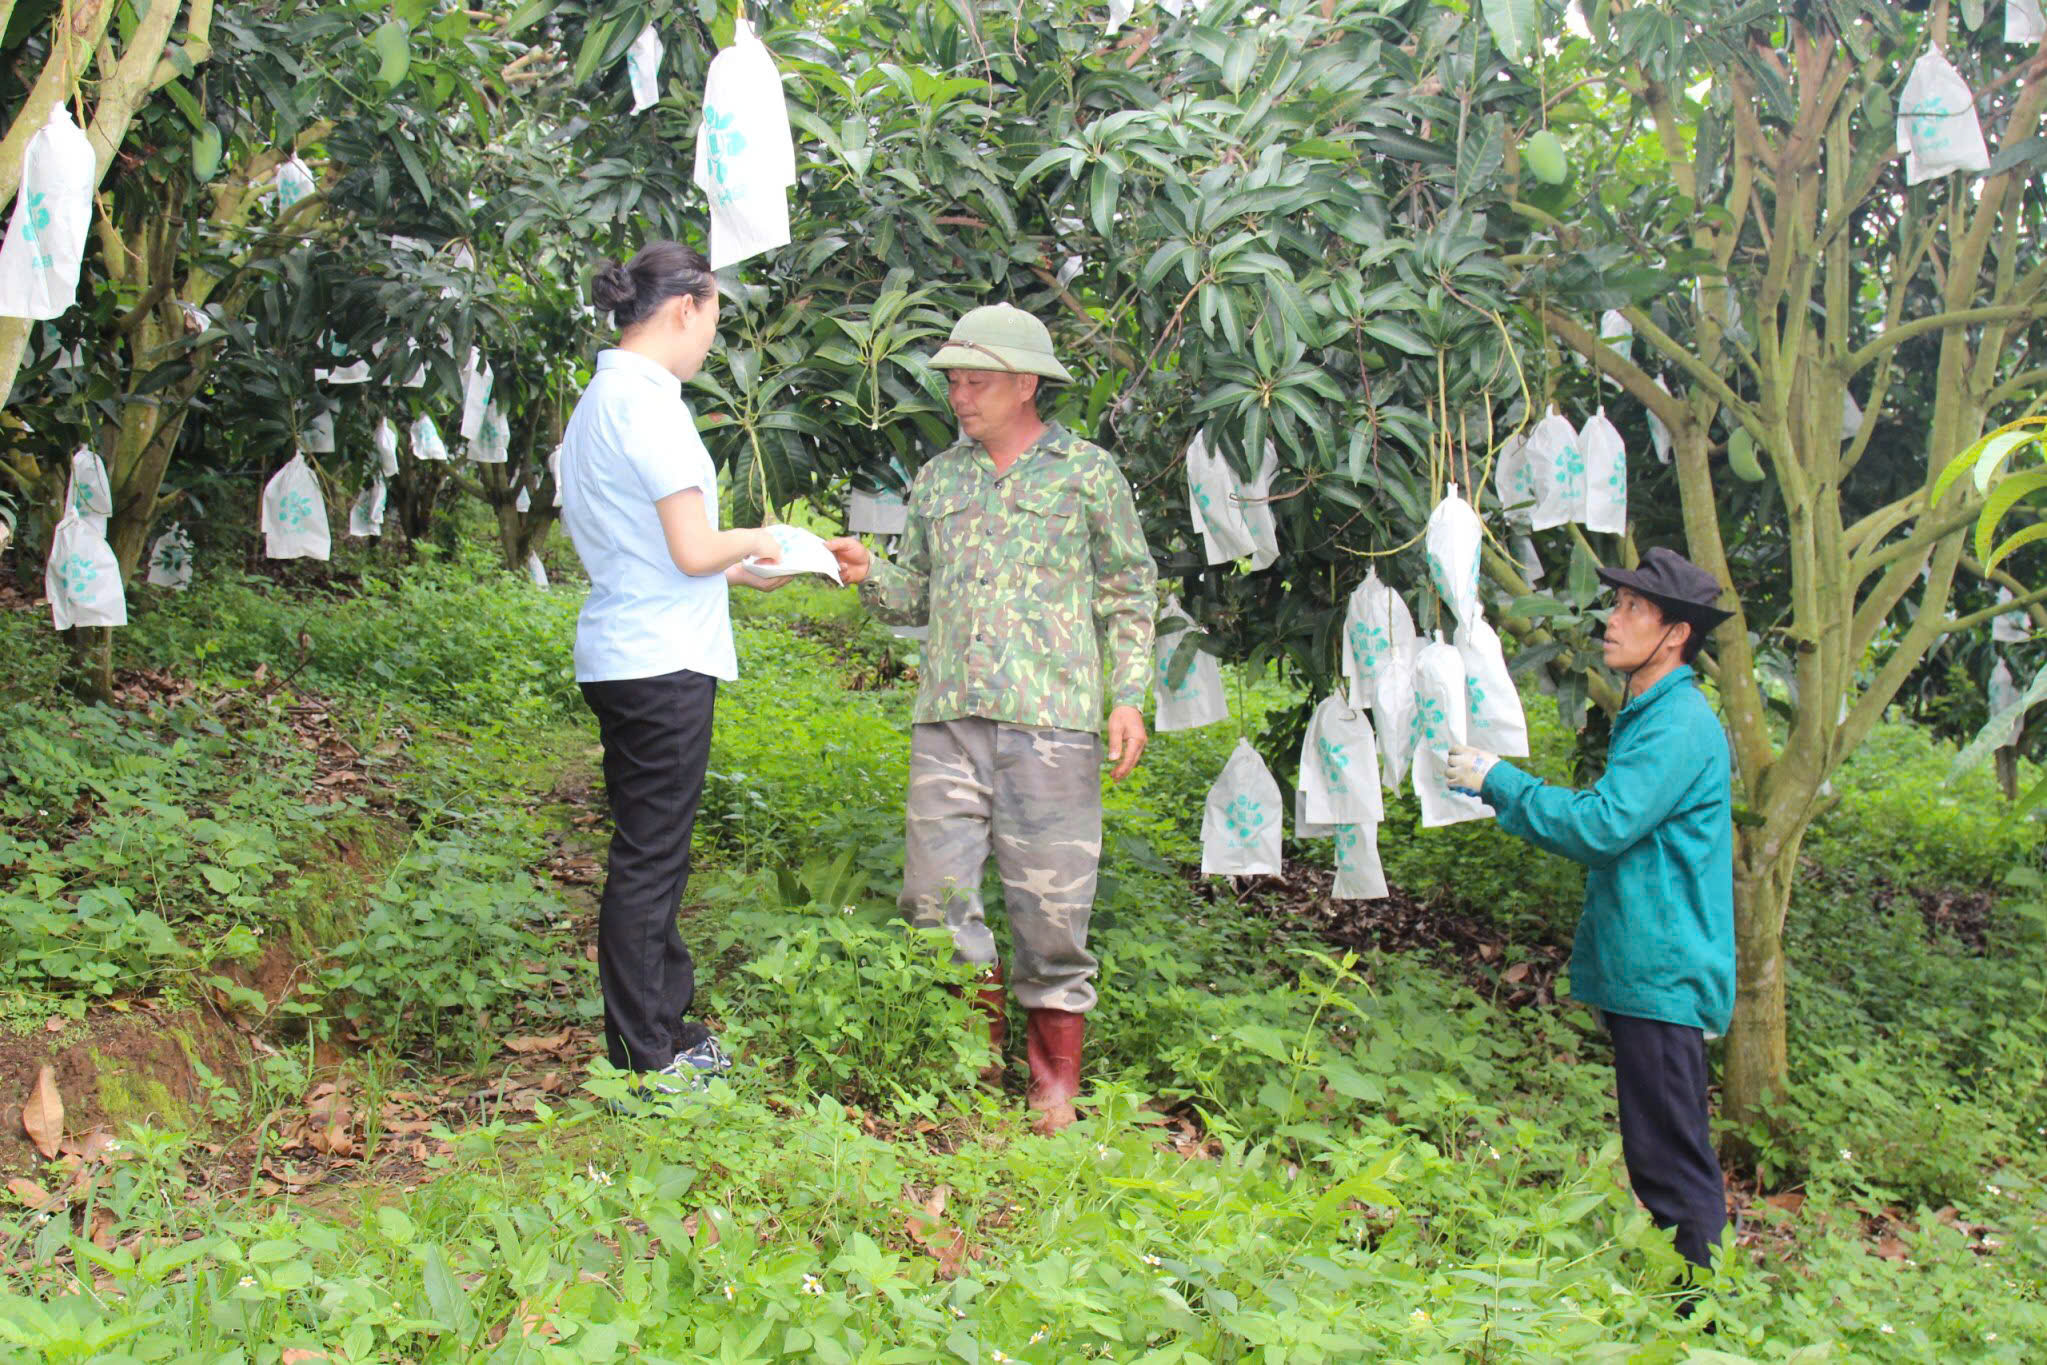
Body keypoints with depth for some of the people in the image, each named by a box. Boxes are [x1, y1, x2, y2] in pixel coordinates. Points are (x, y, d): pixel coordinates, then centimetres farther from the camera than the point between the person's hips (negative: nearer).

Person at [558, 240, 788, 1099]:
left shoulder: (600, 399, 14)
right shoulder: (645, 402, -16)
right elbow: (692, 551, -19)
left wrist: (739, 571, 19)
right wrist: (753, 541, 0)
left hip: (624, 658, 10)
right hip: (661, 664, -10)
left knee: (651, 854, 17)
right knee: (648, 859, -2)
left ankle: (666, 1027, 28)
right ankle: (644, 1058, 7)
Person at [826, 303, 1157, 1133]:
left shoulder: (1088, 474, 7)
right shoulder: (937, 481, 17)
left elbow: (1128, 598, 7)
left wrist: (1129, 697, -3)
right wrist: (868, 576, -1)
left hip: (1051, 720, -4)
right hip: (948, 719, 4)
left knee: (1049, 901, -1)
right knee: (934, 893, -1)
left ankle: (1055, 1079, 12)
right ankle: (980, 1054, 17)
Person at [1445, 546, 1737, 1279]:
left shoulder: (1680, 726, -17)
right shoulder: (1649, 715, 16)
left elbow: (1602, 825, -24)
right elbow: (1615, 836, 22)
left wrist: (1498, 780, -15)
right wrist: (1504, 797, 16)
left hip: (1664, 973, -10)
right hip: (1639, 968, 10)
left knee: (1672, 1156, -6)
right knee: (1655, 1149, 16)